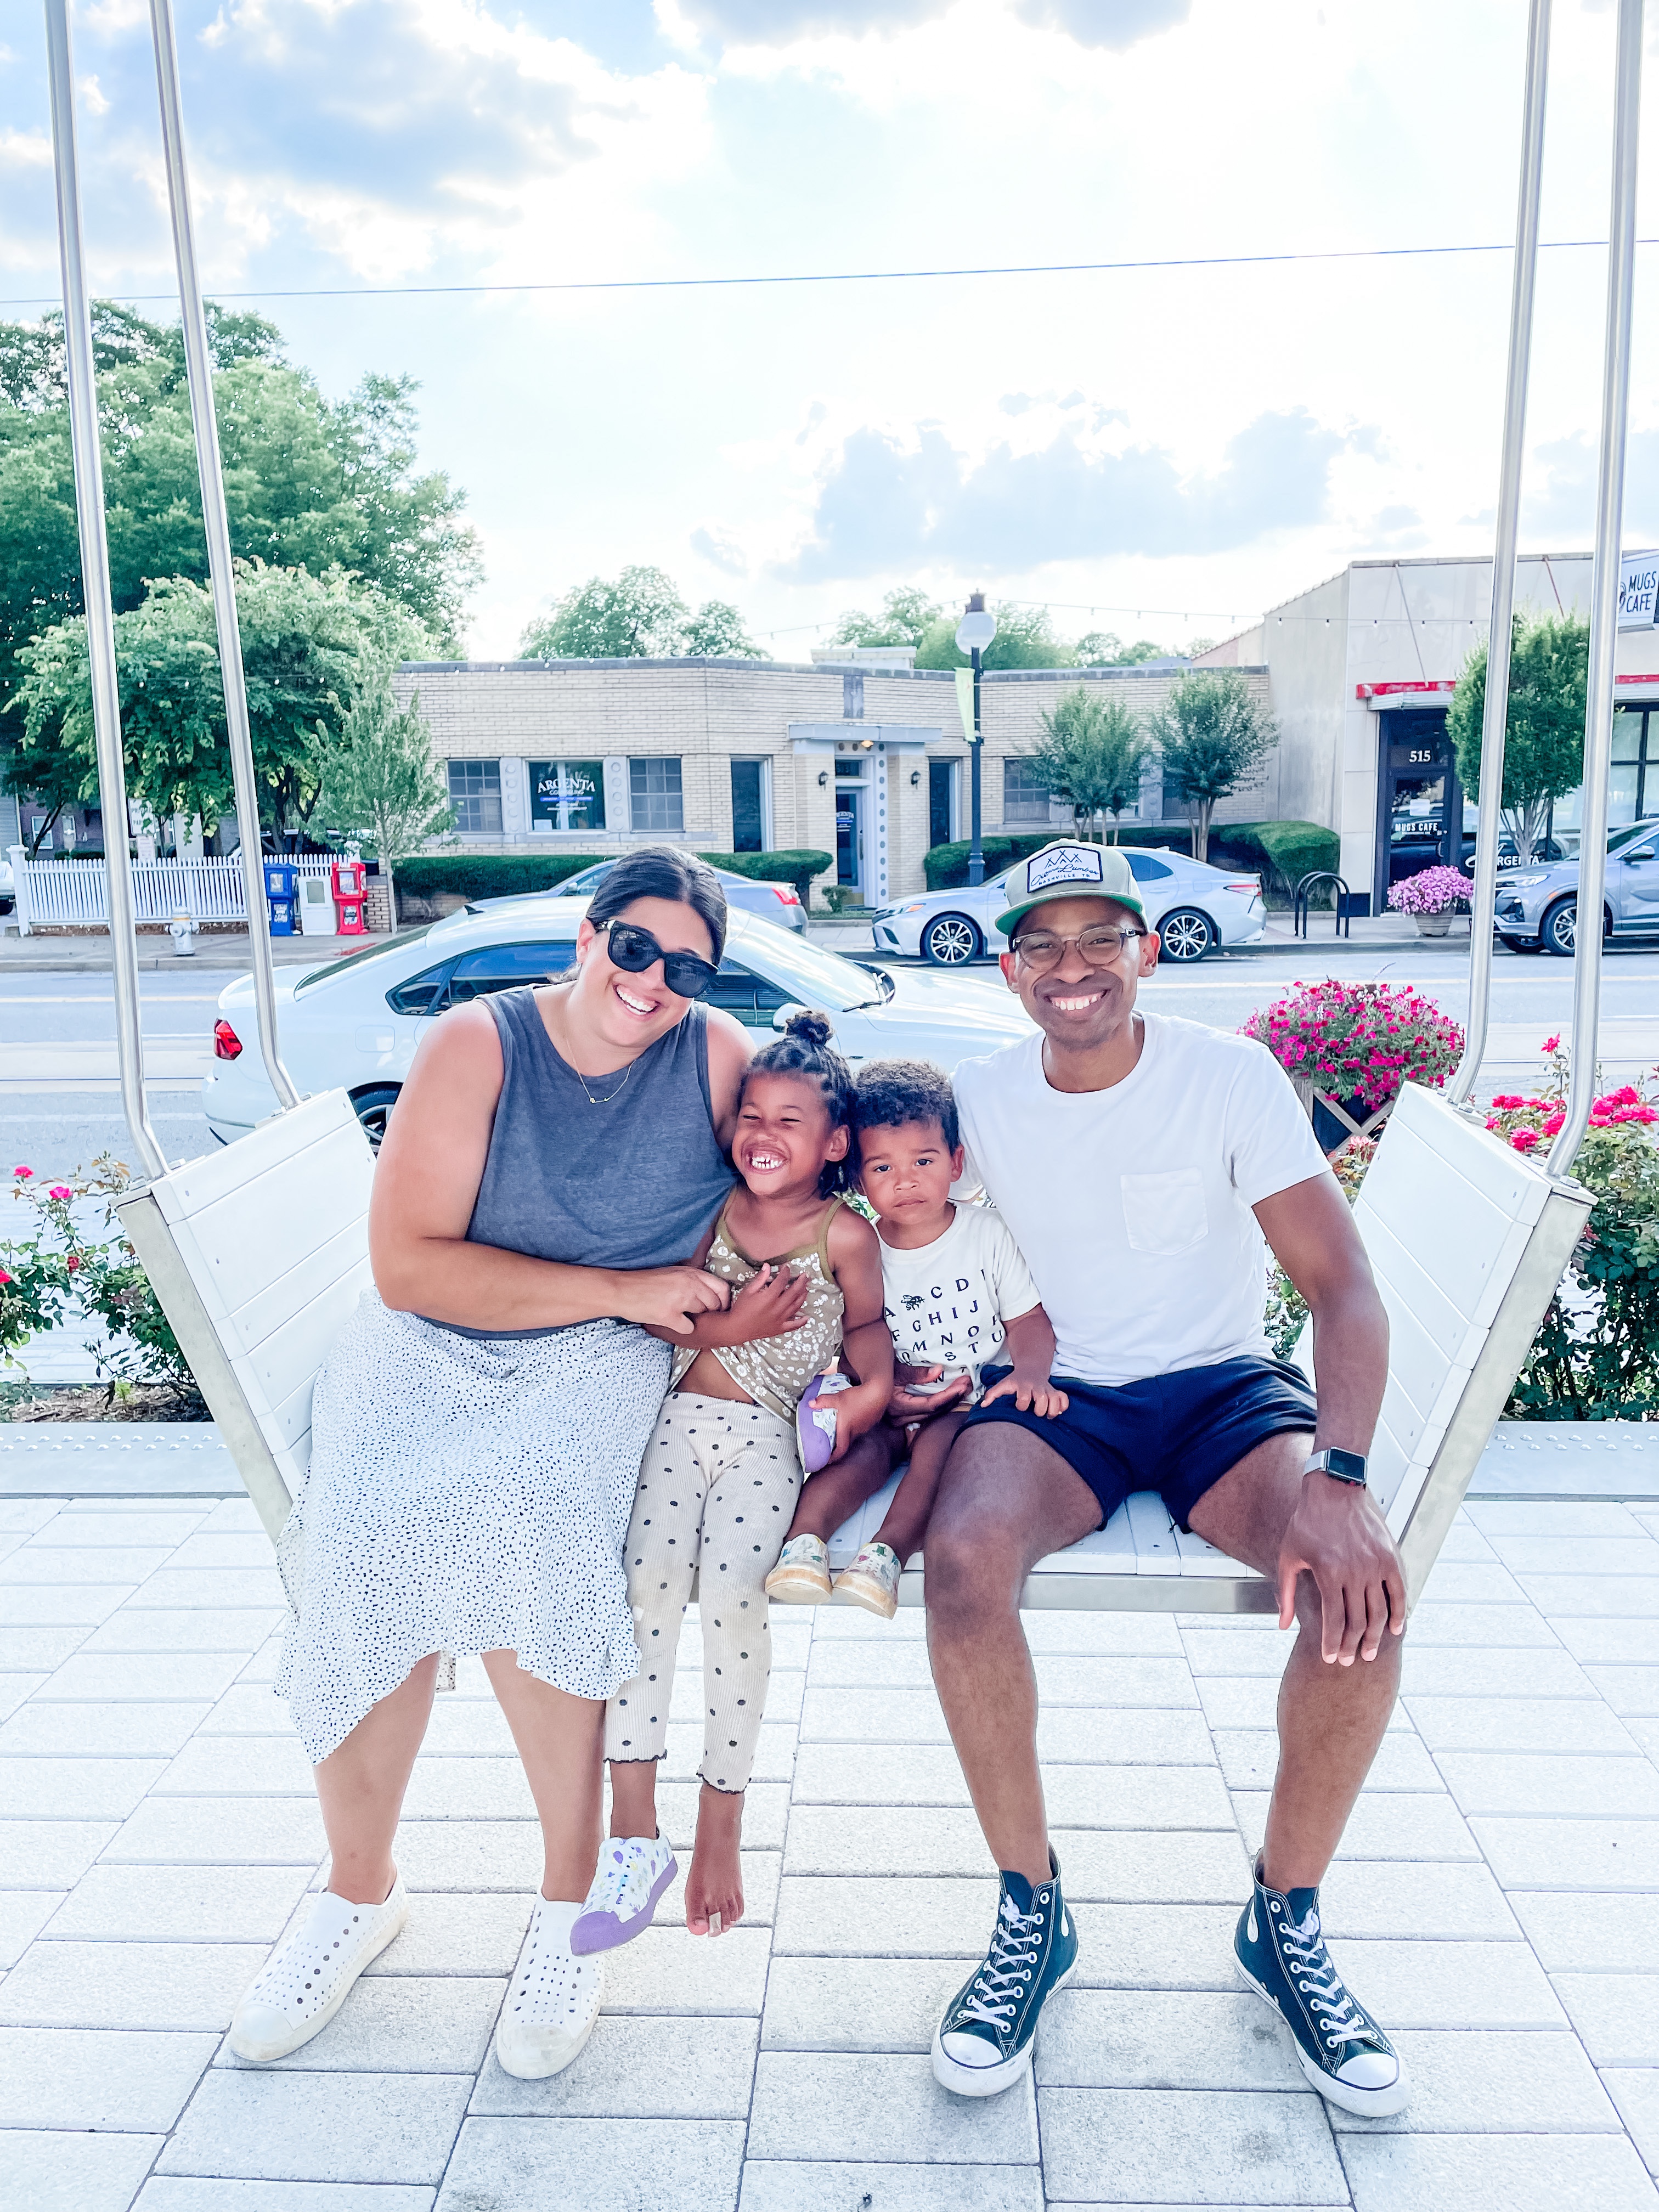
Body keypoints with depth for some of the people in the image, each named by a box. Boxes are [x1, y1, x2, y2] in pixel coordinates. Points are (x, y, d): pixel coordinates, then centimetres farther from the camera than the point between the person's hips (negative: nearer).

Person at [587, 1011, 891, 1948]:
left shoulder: (846, 1234, 0)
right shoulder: (712, 1212, 8)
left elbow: (867, 1322, 14)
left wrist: (876, 1383, -4)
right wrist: (729, 1326, -8)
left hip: (769, 1435, -2)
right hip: (681, 1416, 2)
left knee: (728, 1591, -23)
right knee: (648, 1575, -21)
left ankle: (722, 1825, -1)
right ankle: (634, 1834, -10)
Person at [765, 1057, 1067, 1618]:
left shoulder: (988, 1232, -2)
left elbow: (1029, 1319, -1)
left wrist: (1030, 1372, -22)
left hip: (973, 1404, -2)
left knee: (946, 1437, -32)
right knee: (866, 1440, -28)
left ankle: (888, 1550, -46)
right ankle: (806, 1534, -41)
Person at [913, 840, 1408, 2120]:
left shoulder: (1231, 1076, -10)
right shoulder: (978, 1103, -2)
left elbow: (1343, 1285, -15)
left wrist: (1339, 1475, -30)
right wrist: (916, 1373, -10)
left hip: (1220, 1387, 0)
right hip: (1053, 1394, 1)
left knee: (1363, 1585, -29)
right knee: (964, 1558, -32)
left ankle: (1286, 1920, -2)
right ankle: (1033, 1912, -8)